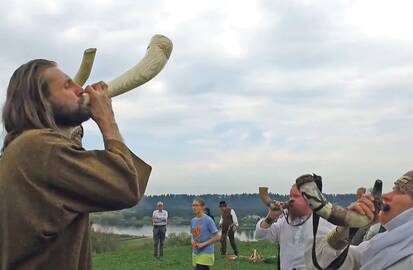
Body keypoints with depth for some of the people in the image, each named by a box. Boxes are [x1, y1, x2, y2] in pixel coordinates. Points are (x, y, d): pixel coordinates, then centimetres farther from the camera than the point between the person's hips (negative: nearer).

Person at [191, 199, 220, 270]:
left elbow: (217, 237, -10)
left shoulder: (208, 220, -11)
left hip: (206, 253, -6)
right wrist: (192, 241, -3)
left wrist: (203, 244, -15)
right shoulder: (193, 221, 7)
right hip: (195, 253, 6)